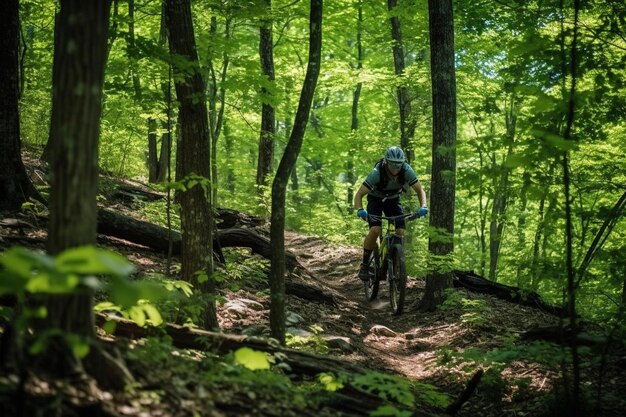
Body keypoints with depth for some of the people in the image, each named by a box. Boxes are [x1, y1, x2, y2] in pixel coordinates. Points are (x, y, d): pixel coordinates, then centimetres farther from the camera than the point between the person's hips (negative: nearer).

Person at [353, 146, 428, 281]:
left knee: (401, 232, -15)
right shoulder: (377, 173, -33)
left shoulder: (407, 171, -27)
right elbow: (359, 194, -30)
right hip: (375, 199, -3)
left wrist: (423, 206, -35)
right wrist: (360, 210, -49)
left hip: (393, 200, 3)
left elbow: (420, 190, -17)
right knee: (375, 230, -25)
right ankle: (364, 265, -9)